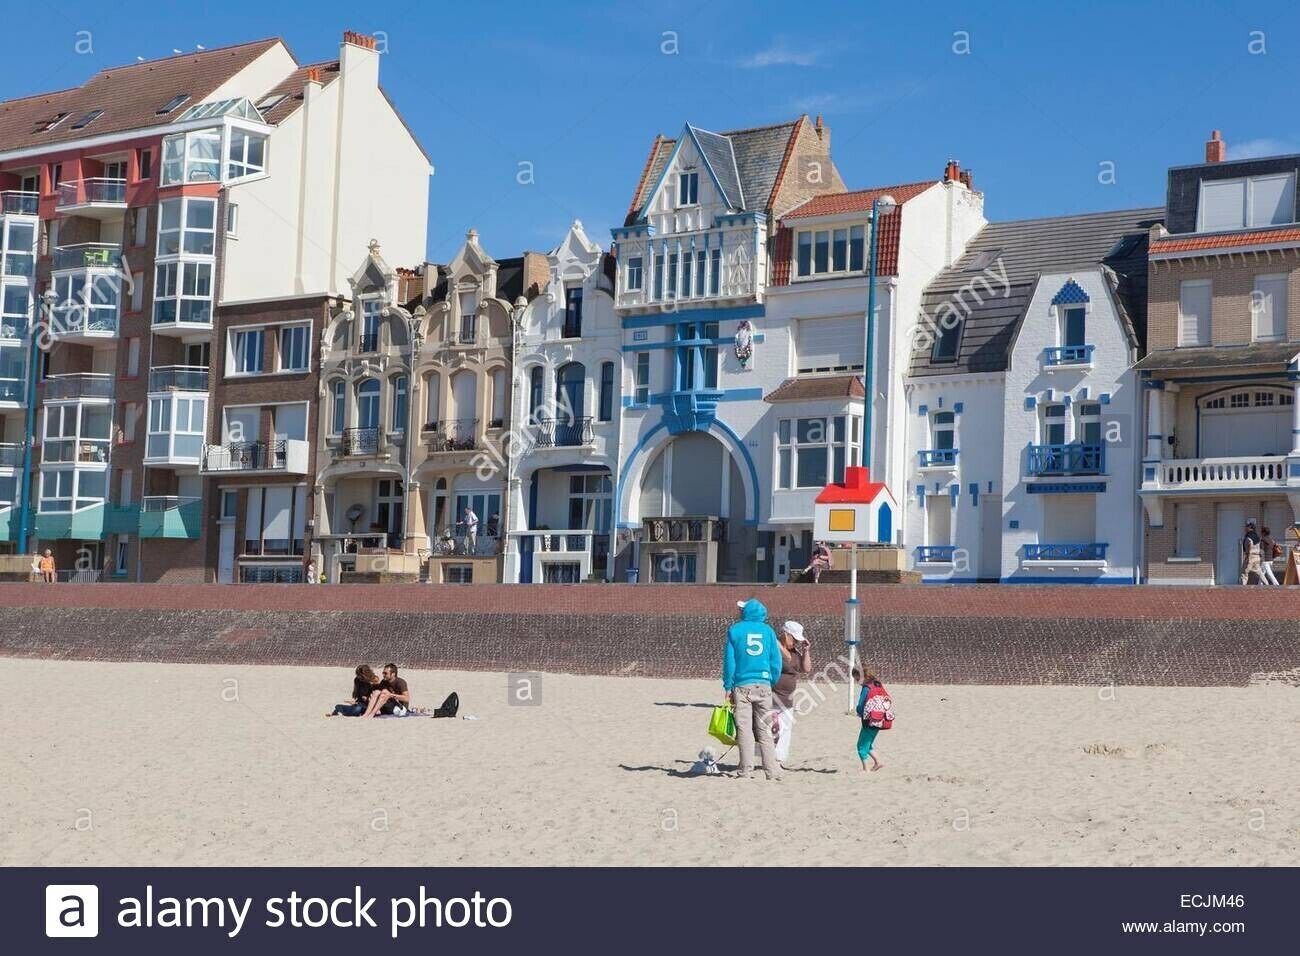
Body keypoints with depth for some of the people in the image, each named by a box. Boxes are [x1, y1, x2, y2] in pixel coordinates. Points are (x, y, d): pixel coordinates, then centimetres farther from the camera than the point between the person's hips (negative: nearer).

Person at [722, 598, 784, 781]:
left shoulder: (735, 630, 2)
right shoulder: (768, 630, 8)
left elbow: (729, 661, 0)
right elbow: (776, 662, 7)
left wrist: (728, 687, 3)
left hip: (742, 685, -2)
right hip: (764, 685, 2)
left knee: (744, 730, -1)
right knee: (764, 731, 6)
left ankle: (747, 770, -5)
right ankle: (772, 771, 3)